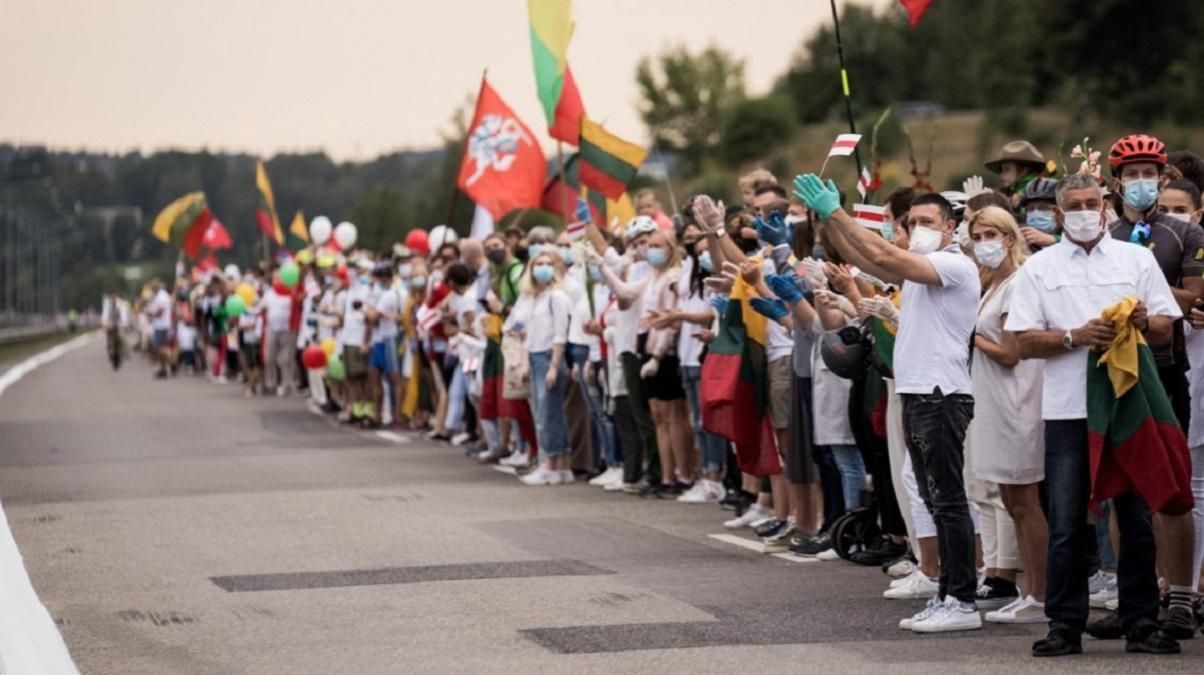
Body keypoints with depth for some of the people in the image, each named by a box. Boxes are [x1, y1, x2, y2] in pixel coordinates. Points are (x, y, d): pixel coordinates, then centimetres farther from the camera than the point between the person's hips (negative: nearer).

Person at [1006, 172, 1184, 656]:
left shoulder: (1137, 260, 10)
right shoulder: (1039, 268, 6)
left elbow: (1165, 331, 8)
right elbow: (1025, 342, -1)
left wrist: (1144, 321, -14)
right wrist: (1077, 336, -15)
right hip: (1068, 411, -1)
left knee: (1137, 520, 3)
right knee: (1066, 525, 1)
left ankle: (1141, 625, 10)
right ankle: (1065, 626, 7)